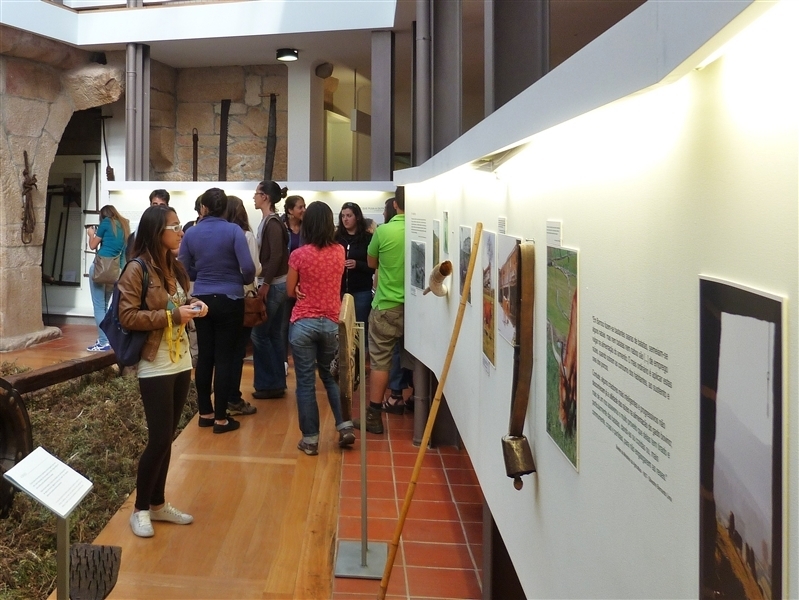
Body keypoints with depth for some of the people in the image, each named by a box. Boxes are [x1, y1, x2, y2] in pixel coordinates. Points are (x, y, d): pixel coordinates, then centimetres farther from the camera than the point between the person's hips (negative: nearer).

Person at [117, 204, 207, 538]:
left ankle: (158, 504, 26)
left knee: (167, 438, 13)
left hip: (181, 363, 7)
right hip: (155, 367, -7)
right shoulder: (137, 270, -12)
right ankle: (140, 509, 14)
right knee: (159, 439, -4)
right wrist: (173, 316, -21)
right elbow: (127, 317, -17)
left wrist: (193, 307, 1)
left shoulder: (175, 268, 11)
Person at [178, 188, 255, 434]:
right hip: (229, 300, -4)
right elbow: (248, 268, -16)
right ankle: (221, 418, 5)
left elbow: (184, 271, 5)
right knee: (225, 358, 1)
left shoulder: (191, 233, 1)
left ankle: (205, 413, 20)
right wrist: (245, 281, 5)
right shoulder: (233, 231, -10)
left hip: (202, 300, 4)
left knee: (204, 356, 12)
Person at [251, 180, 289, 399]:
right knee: (273, 333, 12)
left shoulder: (272, 223, -14)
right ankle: (277, 383, 18)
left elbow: (276, 256, -21)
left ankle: (268, 384, 5)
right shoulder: (270, 221, 13)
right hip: (276, 284, 9)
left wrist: (265, 284, -19)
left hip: (273, 285, -9)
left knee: (259, 333, -2)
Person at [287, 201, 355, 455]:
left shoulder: (299, 255, -10)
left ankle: (310, 440, 10)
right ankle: (345, 427, 13)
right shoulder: (339, 252, 0)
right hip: (332, 323, 3)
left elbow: (290, 291, 0)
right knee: (330, 376, 21)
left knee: (306, 382, 4)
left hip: (303, 324, -3)